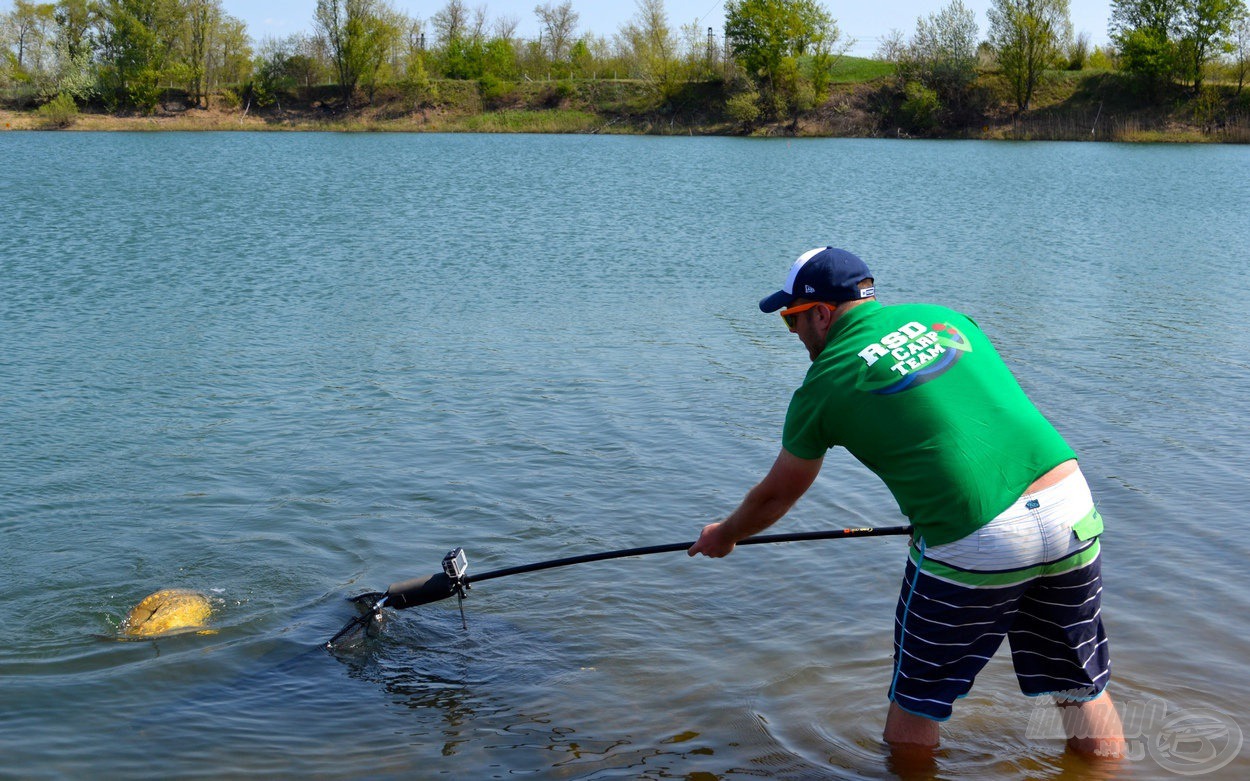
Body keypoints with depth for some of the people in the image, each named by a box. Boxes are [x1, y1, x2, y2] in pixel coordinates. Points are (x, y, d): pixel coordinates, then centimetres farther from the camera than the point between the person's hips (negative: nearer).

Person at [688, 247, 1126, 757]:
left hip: (975, 546, -5)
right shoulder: (945, 316, 16)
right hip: (1073, 507, 5)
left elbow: (776, 496, 16)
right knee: (1082, 687, 21)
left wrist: (723, 537, 34)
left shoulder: (825, 381, 3)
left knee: (916, 698, 17)